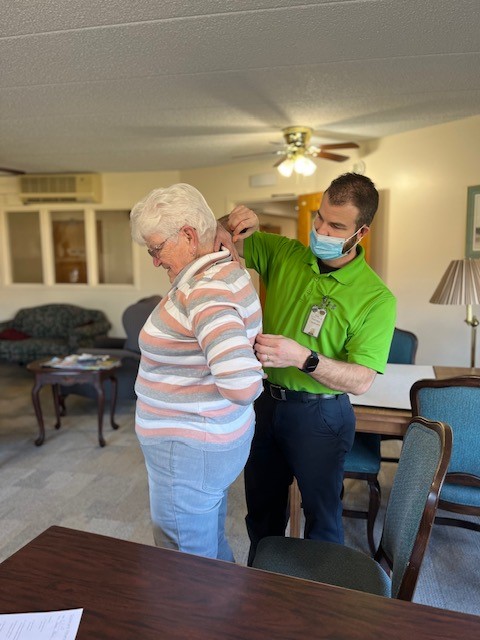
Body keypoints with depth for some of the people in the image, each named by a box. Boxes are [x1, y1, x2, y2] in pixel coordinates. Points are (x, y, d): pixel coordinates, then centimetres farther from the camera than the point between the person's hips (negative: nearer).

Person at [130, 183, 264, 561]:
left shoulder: (206, 292, -26)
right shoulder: (224, 270, 5)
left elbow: (242, 386, -36)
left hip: (191, 451, -10)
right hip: (213, 441, 10)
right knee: (211, 544, 27)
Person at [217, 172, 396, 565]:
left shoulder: (376, 298, -16)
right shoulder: (283, 254, -5)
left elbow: (361, 380, -20)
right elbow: (220, 237, 0)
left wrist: (303, 358, -36)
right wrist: (234, 223, -23)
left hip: (320, 416, -4)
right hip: (266, 401, 4)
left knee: (322, 513, 18)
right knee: (262, 507, 23)